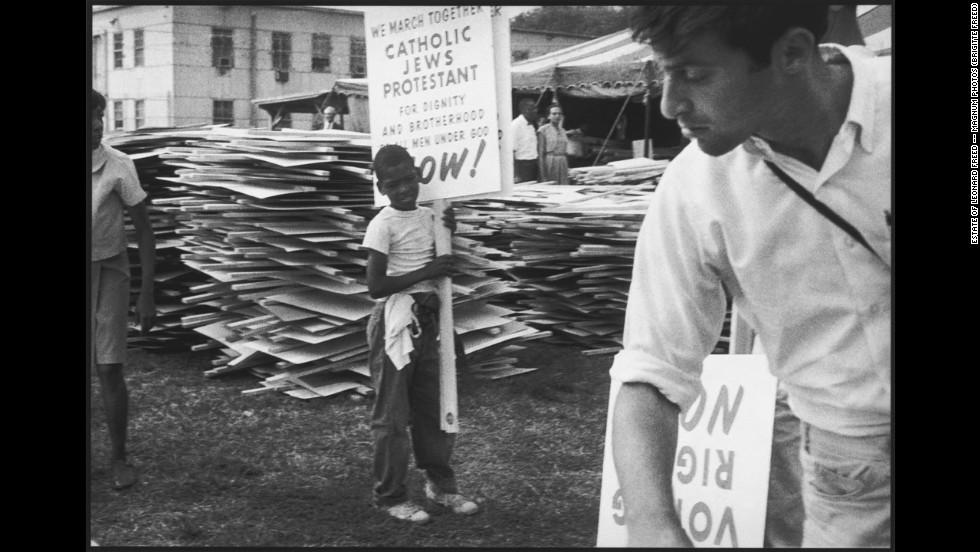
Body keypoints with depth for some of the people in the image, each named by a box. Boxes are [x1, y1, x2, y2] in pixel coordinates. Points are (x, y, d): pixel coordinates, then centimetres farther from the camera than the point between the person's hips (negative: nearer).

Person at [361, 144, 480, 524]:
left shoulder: (428, 217, 8)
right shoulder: (383, 225, -11)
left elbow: (442, 269, 12)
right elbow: (376, 286, -16)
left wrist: (449, 234, -4)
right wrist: (426, 272, -19)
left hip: (427, 319, 7)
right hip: (395, 321, -7)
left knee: (434, 406, 15)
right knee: (393, 414, 2)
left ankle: (441, 484, 29)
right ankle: (390, 496, 14)